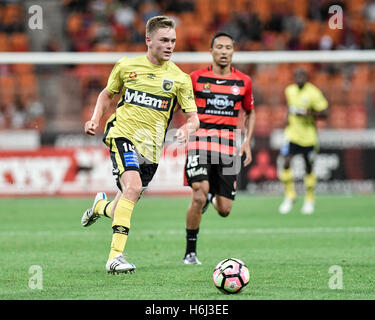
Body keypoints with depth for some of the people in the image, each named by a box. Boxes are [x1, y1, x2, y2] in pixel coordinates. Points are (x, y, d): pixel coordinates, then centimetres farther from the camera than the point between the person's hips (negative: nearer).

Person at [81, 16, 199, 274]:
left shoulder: (179, 78, 2)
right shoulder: (126, 66, 3)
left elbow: (194, 118, 1)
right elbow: (107, 94, 20)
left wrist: (187, 128, -22)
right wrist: (96, 119, 3)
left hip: (150, 148, 3)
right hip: (123, 136, -3)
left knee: (121, 211, 8)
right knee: (133, 186, -29)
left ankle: (102, 205, 47)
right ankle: (116, 256, -30)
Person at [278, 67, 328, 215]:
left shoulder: (313, 93, -11)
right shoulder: (289, 90, 6)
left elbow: (324, 113, -10)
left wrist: (308, 114, -23)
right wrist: (288, 119, 12)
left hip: (308, 137, -3)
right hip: (292, 135, 3)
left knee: (309, 169, 7)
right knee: (286, 163, -15)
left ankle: (310, 200, 23)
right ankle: (289, 196, 0)